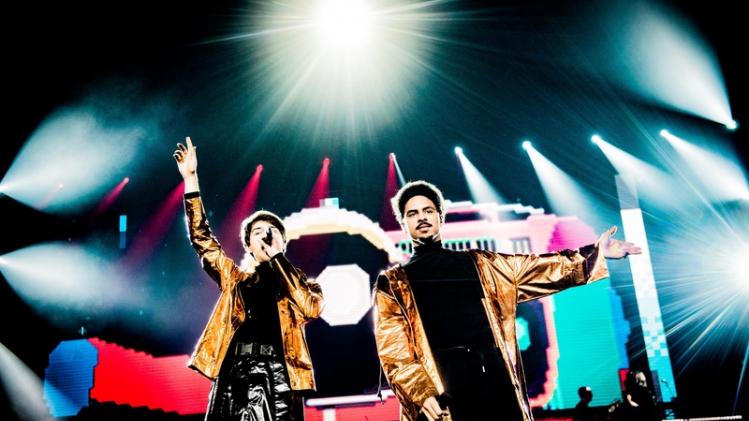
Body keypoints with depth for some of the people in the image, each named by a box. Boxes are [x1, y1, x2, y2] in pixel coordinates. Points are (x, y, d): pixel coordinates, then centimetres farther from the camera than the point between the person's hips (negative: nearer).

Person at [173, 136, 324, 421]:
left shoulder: (299, 280, 16)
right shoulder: (236, 279, 21)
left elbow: (311, 308, -6)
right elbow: (201, 238, 15)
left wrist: (277, 256, -1)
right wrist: (190, 178, 9)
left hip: (276, 375, -2)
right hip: (234, 373, 2)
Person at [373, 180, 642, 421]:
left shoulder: (479, 265, 20)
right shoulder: (392, 284, 11)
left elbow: (539, 270, 15)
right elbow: (393, 351, 1)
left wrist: (594, 254, 6)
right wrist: (423, 395, -14)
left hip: (496, 380, 3)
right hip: (440, 393, -2)